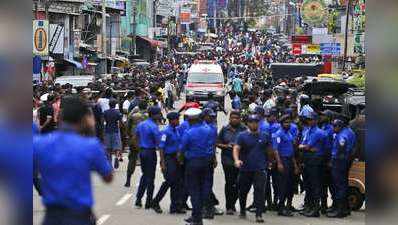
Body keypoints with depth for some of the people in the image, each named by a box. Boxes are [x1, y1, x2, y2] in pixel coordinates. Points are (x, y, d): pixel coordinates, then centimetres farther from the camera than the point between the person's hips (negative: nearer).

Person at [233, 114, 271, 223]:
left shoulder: (264, 136, 7)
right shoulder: (242, 136, -1)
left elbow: (269, 150, 18)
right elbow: (236, 148, -13)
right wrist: (237, 160, -30)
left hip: (260, 169, 0)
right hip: (245, 169, 0)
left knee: (260, 191, -13)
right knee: (243, 191, 14)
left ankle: (259, 215, -14)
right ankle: (242, 211, 36)